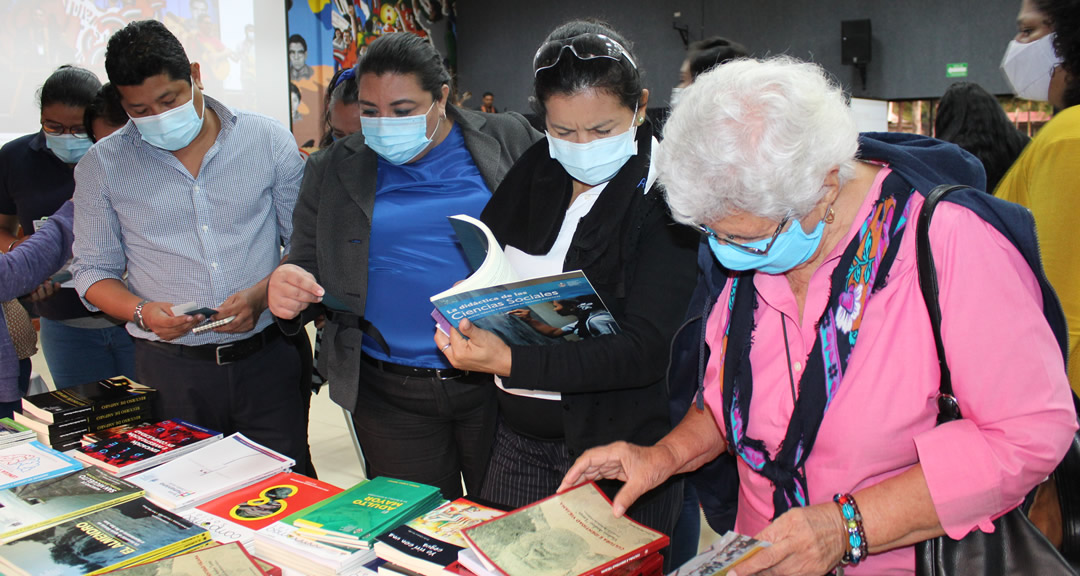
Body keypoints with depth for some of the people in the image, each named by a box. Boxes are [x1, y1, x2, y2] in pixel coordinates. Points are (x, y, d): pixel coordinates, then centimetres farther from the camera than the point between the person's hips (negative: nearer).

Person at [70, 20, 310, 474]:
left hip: (268, 357, 0)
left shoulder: (268, 140, 1)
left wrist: (261, 294, -14)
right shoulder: (103, 165, 3)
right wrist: (143, 313, -11)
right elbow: (93, 270, 8)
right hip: (170, 371, 1)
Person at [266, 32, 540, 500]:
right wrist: (289, 292, -16)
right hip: (392, 399, 1)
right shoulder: (332, 170, 5)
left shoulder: (509, 141, 1)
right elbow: (307, 269, 8)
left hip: (499, 379, -1)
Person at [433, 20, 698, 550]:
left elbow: (645, 350, -21)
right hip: (518, 433, 5)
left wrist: (510, 362, -29)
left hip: (618, 445, -5)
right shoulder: (534, 169, 3)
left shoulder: (665, 196, -15)